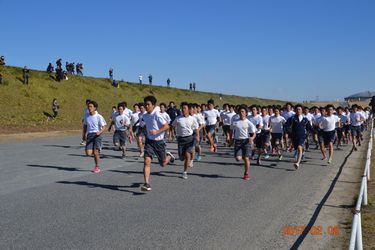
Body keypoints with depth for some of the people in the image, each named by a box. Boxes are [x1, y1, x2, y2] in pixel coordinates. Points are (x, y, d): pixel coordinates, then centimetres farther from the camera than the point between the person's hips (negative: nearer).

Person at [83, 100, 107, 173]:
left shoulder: (99, 117, -8)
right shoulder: (86, 116, 6)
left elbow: (104, 127, -7)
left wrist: (99, 132, -26)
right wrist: (85, 134, 13)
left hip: (97, 135, -4)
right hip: (89, 135, 4)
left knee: (96, 152, -7)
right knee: (88, 153, -8)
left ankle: (97, 167, 15)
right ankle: (97, 153, 27)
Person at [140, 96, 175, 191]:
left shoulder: (157, 114, -16)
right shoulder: (145, 116, 3)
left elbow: (166, 126, -17)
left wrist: (157, 132, -27)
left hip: (159, 141, -4)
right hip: (149, 141, 4)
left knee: (163, 163, 11)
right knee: (147, 161, -14)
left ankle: (168, 156, 46)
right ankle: (146, 184, -14)